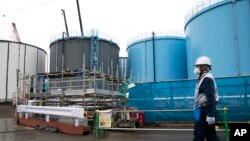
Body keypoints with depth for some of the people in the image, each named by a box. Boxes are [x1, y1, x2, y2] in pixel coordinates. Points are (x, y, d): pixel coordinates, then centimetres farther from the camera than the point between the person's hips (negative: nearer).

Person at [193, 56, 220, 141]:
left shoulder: (207, 79, -16)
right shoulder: (204, 78, 16)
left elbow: (211, 98, -23)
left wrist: (211, 115, -26)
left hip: (204, 111, -10)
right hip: (204, 109, 10)